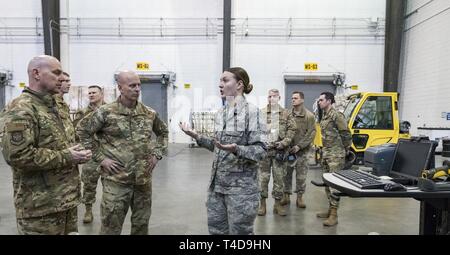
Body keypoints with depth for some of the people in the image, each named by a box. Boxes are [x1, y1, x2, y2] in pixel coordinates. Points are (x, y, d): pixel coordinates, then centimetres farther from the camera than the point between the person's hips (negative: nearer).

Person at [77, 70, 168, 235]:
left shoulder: (149, 113, 4)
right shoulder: (106, 112, -8)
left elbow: (163, 132, 19)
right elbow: (82, 131, -2)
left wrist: (157, 154, 6)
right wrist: (100, 158, -8)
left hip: (143, 179, 4)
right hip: (116, 180, -3)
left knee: (141, 224, 16)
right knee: (111, 226, 6)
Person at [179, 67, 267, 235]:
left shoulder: (251, 111, -13)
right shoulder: (220, 113, 8)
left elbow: (260, 150, -17)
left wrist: (236, 149, -33)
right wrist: (197, 137, 5)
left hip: (241, 186, -7)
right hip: (217, 184, 7)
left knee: (239, 232, 7)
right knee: (216, 230, 17)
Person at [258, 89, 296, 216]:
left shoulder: (285, 113, 7)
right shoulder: (261, 113, 3)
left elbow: (292, 128, 5)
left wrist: (284, 142, -7)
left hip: (279, 150, 1)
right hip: (264, 150, -1)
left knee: (279, 177, 7)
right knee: (263, 177, 4)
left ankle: (278, 203, 20)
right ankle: (262, 203, 17)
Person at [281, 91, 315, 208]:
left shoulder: (309, 116, -3)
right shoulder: (287, 114, 5)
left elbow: (311, 133, -7)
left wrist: (299, 146, -14)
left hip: (302, 151, -2)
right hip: (287, 149, 2)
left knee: (301, 175, 5)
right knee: (286, 174, 8)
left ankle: (300, 197, 19)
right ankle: (286, 196, 21)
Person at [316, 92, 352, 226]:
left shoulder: (337, 115, -14)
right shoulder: (324, 116, 13)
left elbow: (346, 134, -13)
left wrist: (345, 149, -3)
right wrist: (324, 150, 15)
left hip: (336, 154, -9)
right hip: (325, 153, 9)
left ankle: (334, 215, -4)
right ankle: (331, 209, 25)